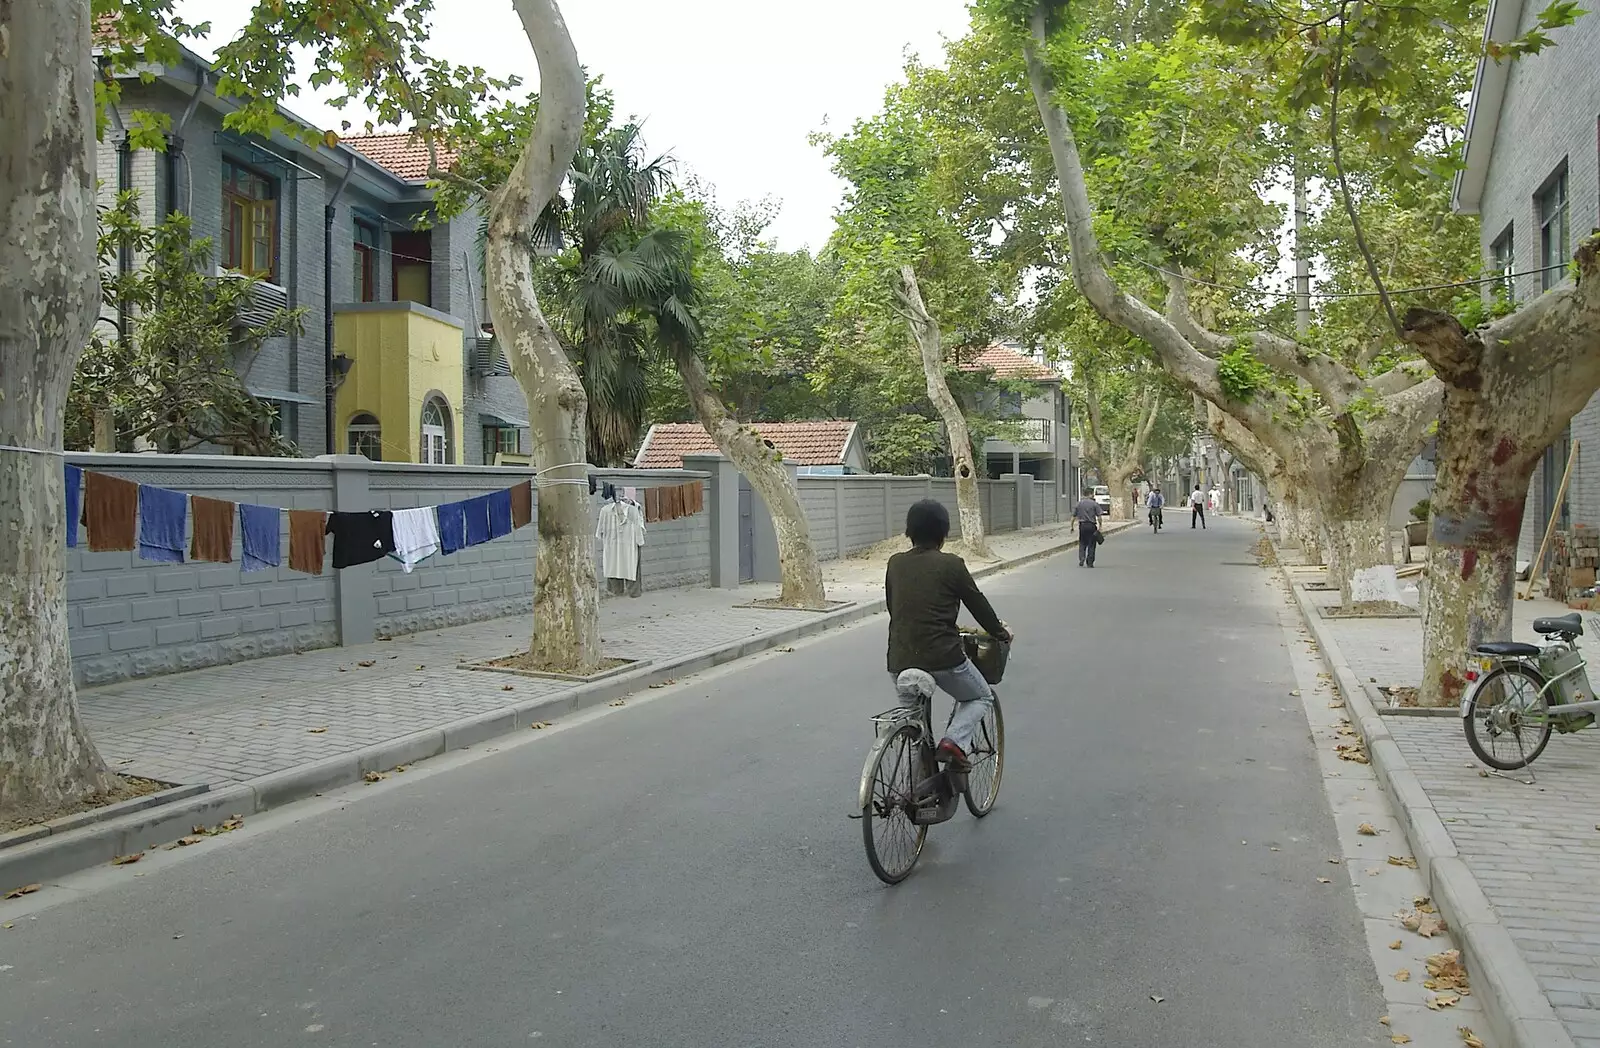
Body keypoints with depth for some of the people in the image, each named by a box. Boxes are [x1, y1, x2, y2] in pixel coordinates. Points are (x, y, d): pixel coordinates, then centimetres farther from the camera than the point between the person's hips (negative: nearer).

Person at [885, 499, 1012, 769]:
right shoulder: (950, 564, -4)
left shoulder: (895, 564, 8)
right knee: (981, 697, 21)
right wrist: (1001, 632, 23)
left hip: (899, 661, 4)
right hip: (943, 657, -4)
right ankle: (954, 741, -3)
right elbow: (978, 604, 6)